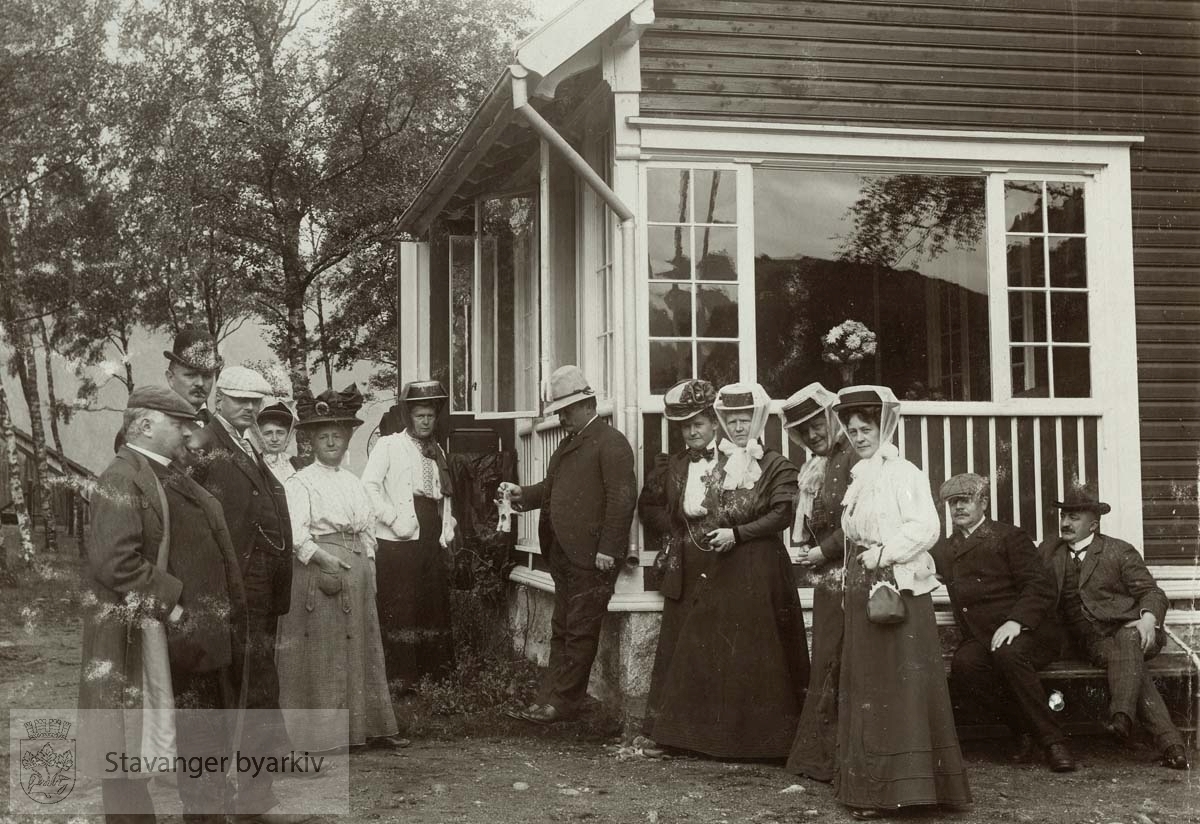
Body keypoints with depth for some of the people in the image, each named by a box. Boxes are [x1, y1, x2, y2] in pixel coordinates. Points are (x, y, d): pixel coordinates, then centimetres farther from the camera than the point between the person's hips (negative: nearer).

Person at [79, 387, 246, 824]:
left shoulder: (171, 476, 14)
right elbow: (113, 561, -25)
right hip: (150, 640, -10)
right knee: (128, 754, 1)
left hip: (196, 639, 10)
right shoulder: (123, 480, -16)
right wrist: (171, 603, -22)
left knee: (207, 739, 18)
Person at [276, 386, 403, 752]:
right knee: (319, 651, -4)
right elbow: (295, 531, -16)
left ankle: (359, 724, 18)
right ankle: (314, 732, 2)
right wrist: (323, 557, -26)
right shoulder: (301, 482, -5)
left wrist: (367, 563, 6)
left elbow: (369, 527, 19)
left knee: (358, 647, 10)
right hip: (316, 571, -7)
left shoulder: (354, 483, 15)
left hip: (357, 574, 7)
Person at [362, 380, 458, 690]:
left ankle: (435, 670, 17)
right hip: (400, 540, -6)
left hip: (434, 540, 6)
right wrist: (394, 519, -16)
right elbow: (369, 485, -11)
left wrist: (448, 527, 10)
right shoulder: (389, 445, 0)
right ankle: (402, 676, 0)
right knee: (400, 607, -5)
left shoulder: (437, 451, 20)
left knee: (435, 605, 8)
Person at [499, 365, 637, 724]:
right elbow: (552, 488, 23)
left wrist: (608, 549, -19)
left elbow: (622, 497, -16)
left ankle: (562, 703, 2)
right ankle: (549, 699, 14)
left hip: (593, 557, -9)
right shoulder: (569, 443, 19)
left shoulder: (610, 442, -9)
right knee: (562, 630, 11)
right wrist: (522, 494, 4)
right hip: (564, 555, 9)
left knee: (580, 631, -2)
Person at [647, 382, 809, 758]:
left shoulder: (776, 465, -2)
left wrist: (736, 533, -15)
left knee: (756, 652, -4)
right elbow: (703, 512, 20)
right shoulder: (719, 465, 16)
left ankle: (761, 735, 3)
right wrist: (703, 535, -1)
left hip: (760, 568, -6)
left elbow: (782, 514, -10)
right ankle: (713, 731, 11)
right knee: (707, 648, 4)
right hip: (719, 569, 6)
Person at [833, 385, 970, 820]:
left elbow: (926, 527, -16)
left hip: (900, 588, -8)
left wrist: (884, 553, -17)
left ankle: (908, 781, -5)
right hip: (863, 591, 8)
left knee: (901, 683, -8)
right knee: (867, 686, 8)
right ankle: (871, 784, 12)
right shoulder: (859, 478, 17)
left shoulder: (904, 473, -6)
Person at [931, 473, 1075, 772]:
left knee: (1008, 653, -37)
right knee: (963, 663, -30)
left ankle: (1051, 739, -25)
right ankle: (1023, 728, -15)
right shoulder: (945, 549, 22)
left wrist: (1015, 621, -21)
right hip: (979, 639, 4)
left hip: (1025, 633, -4)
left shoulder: (1009, 537, 5)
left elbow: (1039, 585, -5)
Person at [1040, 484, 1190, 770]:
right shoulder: (1049, 550, 20)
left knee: (1127, 640, -38)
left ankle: (1121, 716, -56)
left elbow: (1151, 593, 5)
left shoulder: (1119, 551, 10)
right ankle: (1169, 741, -42)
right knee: (1126, 661, -32)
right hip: (1090, 640, 1)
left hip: (1127, 628, -1)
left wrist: (1148, 618, -17)